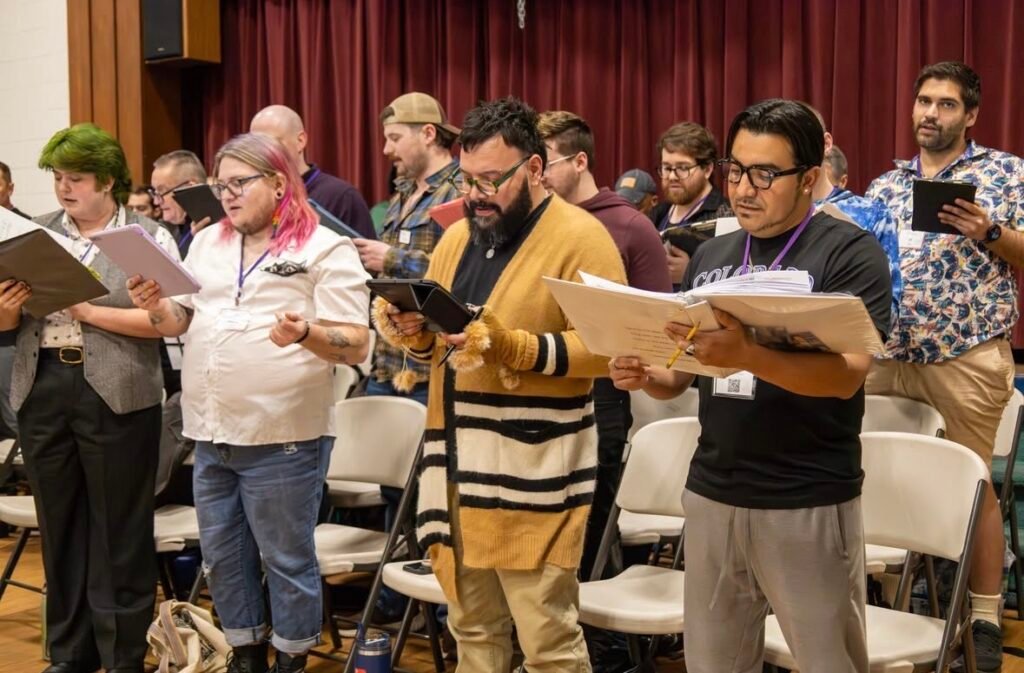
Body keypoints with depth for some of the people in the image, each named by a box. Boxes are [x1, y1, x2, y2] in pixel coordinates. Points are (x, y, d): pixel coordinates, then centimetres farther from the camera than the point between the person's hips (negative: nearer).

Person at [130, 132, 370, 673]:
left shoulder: (325, 249, -6)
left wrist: (306, 333, -30)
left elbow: (355, 345, -11)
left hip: (282, 436, -6)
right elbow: (182, 321, 15)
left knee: (285, 559, 3)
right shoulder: (207, 243, 13)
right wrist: (156, 306, -7)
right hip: (210, 432, 6)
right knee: (222, 554, 14)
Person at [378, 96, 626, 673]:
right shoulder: (456, 238, 14)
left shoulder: (581, 237, -8)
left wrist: (515, 348, -25)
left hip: (534, 472, -7)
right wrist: (415, 333, -2)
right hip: (458, 463, 7)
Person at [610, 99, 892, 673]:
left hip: (810, 505, -5)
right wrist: (646, 375, -8)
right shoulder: (711, 256, 10)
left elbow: (847, 374, -20)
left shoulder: (850, 252, -7)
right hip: (711, 496, 5)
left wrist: (745, 356, -35)